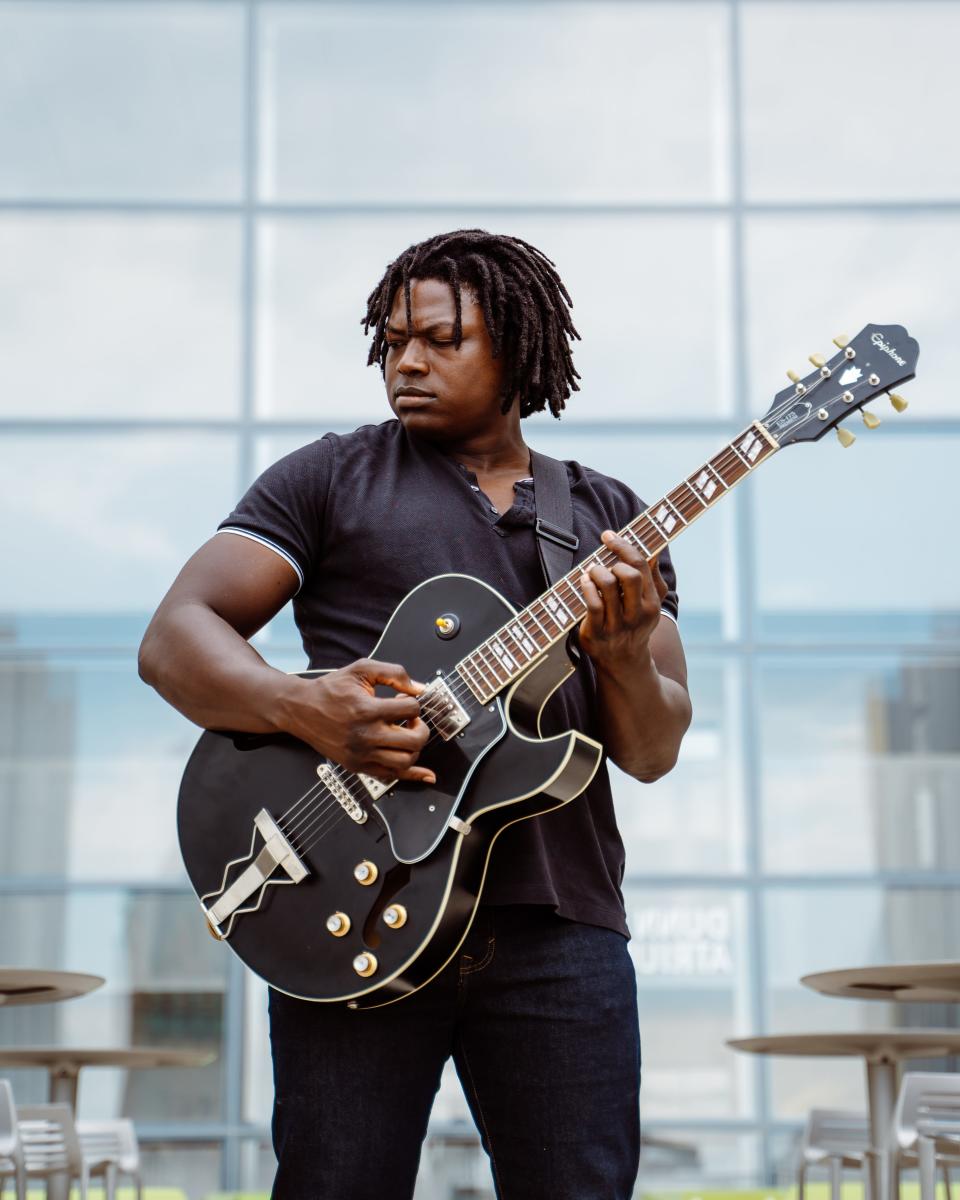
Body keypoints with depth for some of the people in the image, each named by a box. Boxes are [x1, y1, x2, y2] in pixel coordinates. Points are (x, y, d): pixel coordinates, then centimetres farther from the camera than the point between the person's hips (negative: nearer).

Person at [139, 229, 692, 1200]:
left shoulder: (607, 519, 16)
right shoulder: (330, 479, 10)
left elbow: (651, 754, 10)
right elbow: (174, 638, 1)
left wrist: (625, 656, -13)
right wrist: (303, 707, -18)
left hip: (557, 926, 2)